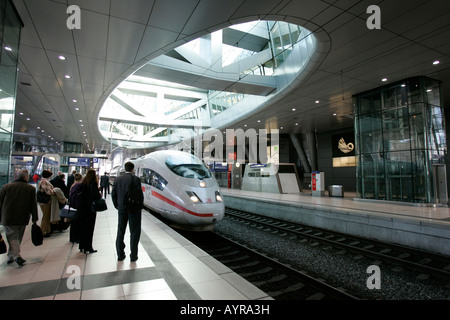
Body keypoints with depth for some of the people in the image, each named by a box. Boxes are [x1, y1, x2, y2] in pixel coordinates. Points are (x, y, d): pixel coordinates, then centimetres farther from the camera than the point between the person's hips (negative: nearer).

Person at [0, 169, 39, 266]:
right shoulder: (31, 188, -1)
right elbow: (33, 205, -1)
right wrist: (34, 218, 5)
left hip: (8, 219, 0)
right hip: (23, 219, 1)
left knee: (12, 237, 2)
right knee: (18, 238, 16)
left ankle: (16, 255, -12)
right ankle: (11, 256, 25)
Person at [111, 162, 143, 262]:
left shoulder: (117, 179, 2)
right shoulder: (135, 179, -13)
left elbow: (113, 194, 5)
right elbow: (140, 194, -14)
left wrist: (117, 206, 13)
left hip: (121, 209, 5)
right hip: (134, 209, -4)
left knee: (120, 232, 16)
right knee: (134, 232, 6)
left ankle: (120, 255, 25)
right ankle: (133, 256, 11)